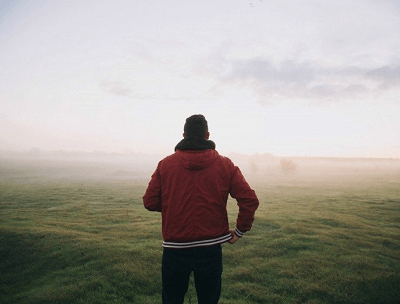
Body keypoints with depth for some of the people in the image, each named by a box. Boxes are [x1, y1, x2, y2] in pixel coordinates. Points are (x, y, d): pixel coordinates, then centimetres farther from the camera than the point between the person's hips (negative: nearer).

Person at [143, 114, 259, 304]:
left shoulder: (166, 164, -5)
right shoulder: (225, 165, -4)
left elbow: (149, 202, -4)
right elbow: (250, 200, -9)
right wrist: (240, 231, 4)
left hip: (175, 249, 0)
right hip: (211, 249, 1)